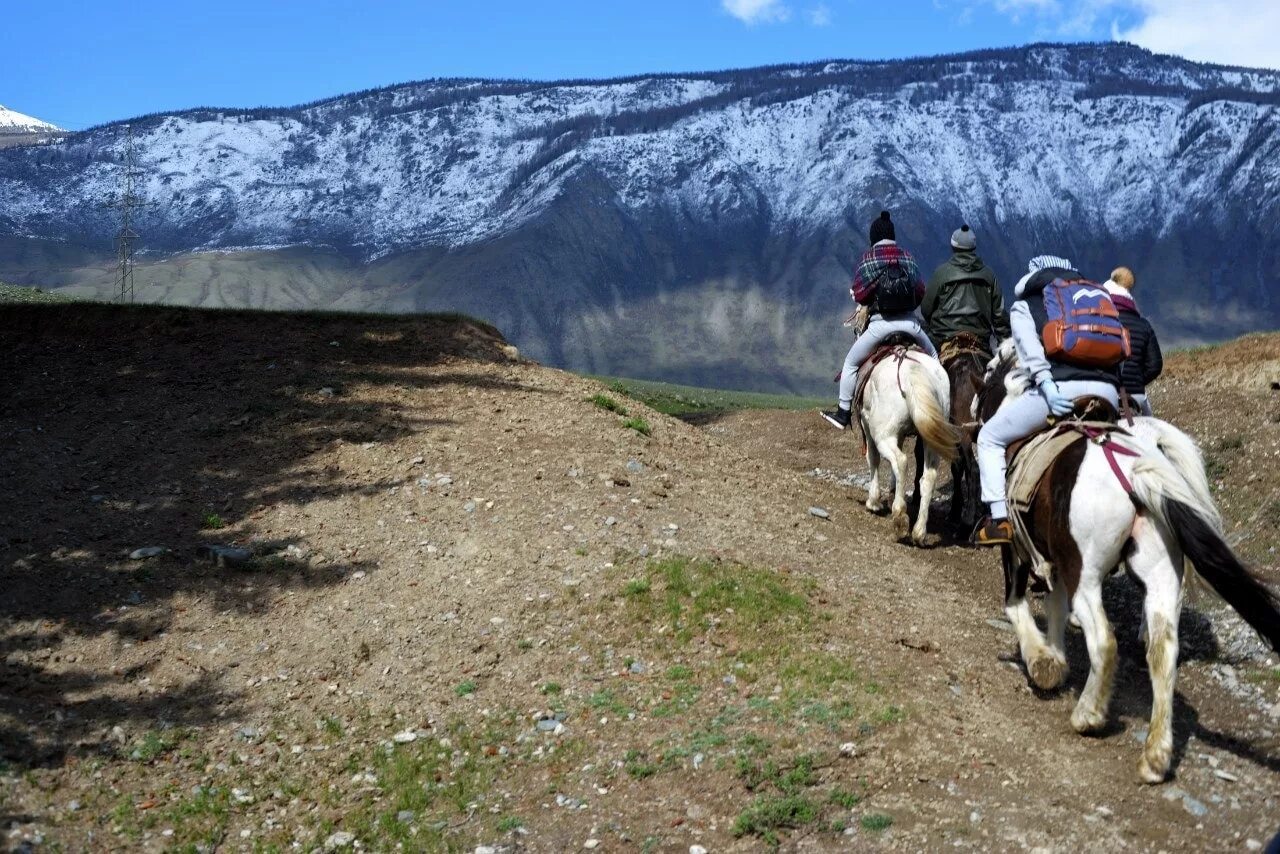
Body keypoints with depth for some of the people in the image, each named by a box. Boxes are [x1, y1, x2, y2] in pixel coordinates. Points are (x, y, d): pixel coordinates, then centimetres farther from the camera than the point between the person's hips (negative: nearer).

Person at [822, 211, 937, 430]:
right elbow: (921, 291, 8)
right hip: (909, 322, 3)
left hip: (881, 323, -3)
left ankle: (843, 413, 14)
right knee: (932, 358, 26)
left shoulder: (868, 258, -1)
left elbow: (859, 295, -6)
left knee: (851, 363, 14)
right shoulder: (907, 256, 9)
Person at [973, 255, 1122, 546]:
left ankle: (999, 519, 5)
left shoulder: (1024, 307, 20)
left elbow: (1031, 349, -2)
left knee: (990, 438, 16)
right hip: (1108, 392, 4)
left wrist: (1046, 386, -15)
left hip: (1060, 389, -4)